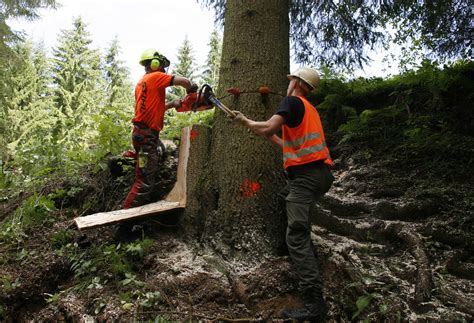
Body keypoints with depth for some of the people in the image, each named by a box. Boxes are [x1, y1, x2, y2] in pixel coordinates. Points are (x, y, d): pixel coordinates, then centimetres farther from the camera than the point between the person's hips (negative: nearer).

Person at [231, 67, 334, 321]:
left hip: (306, 175, -10)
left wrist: (245, 121, 2)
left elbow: (268, 128, -16)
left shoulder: (292, 101, -2)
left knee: (297, 237, -12)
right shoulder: (310, 110, 24)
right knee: (286, 195, 35)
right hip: (320, 173, 10)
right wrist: (271, 137, 31)